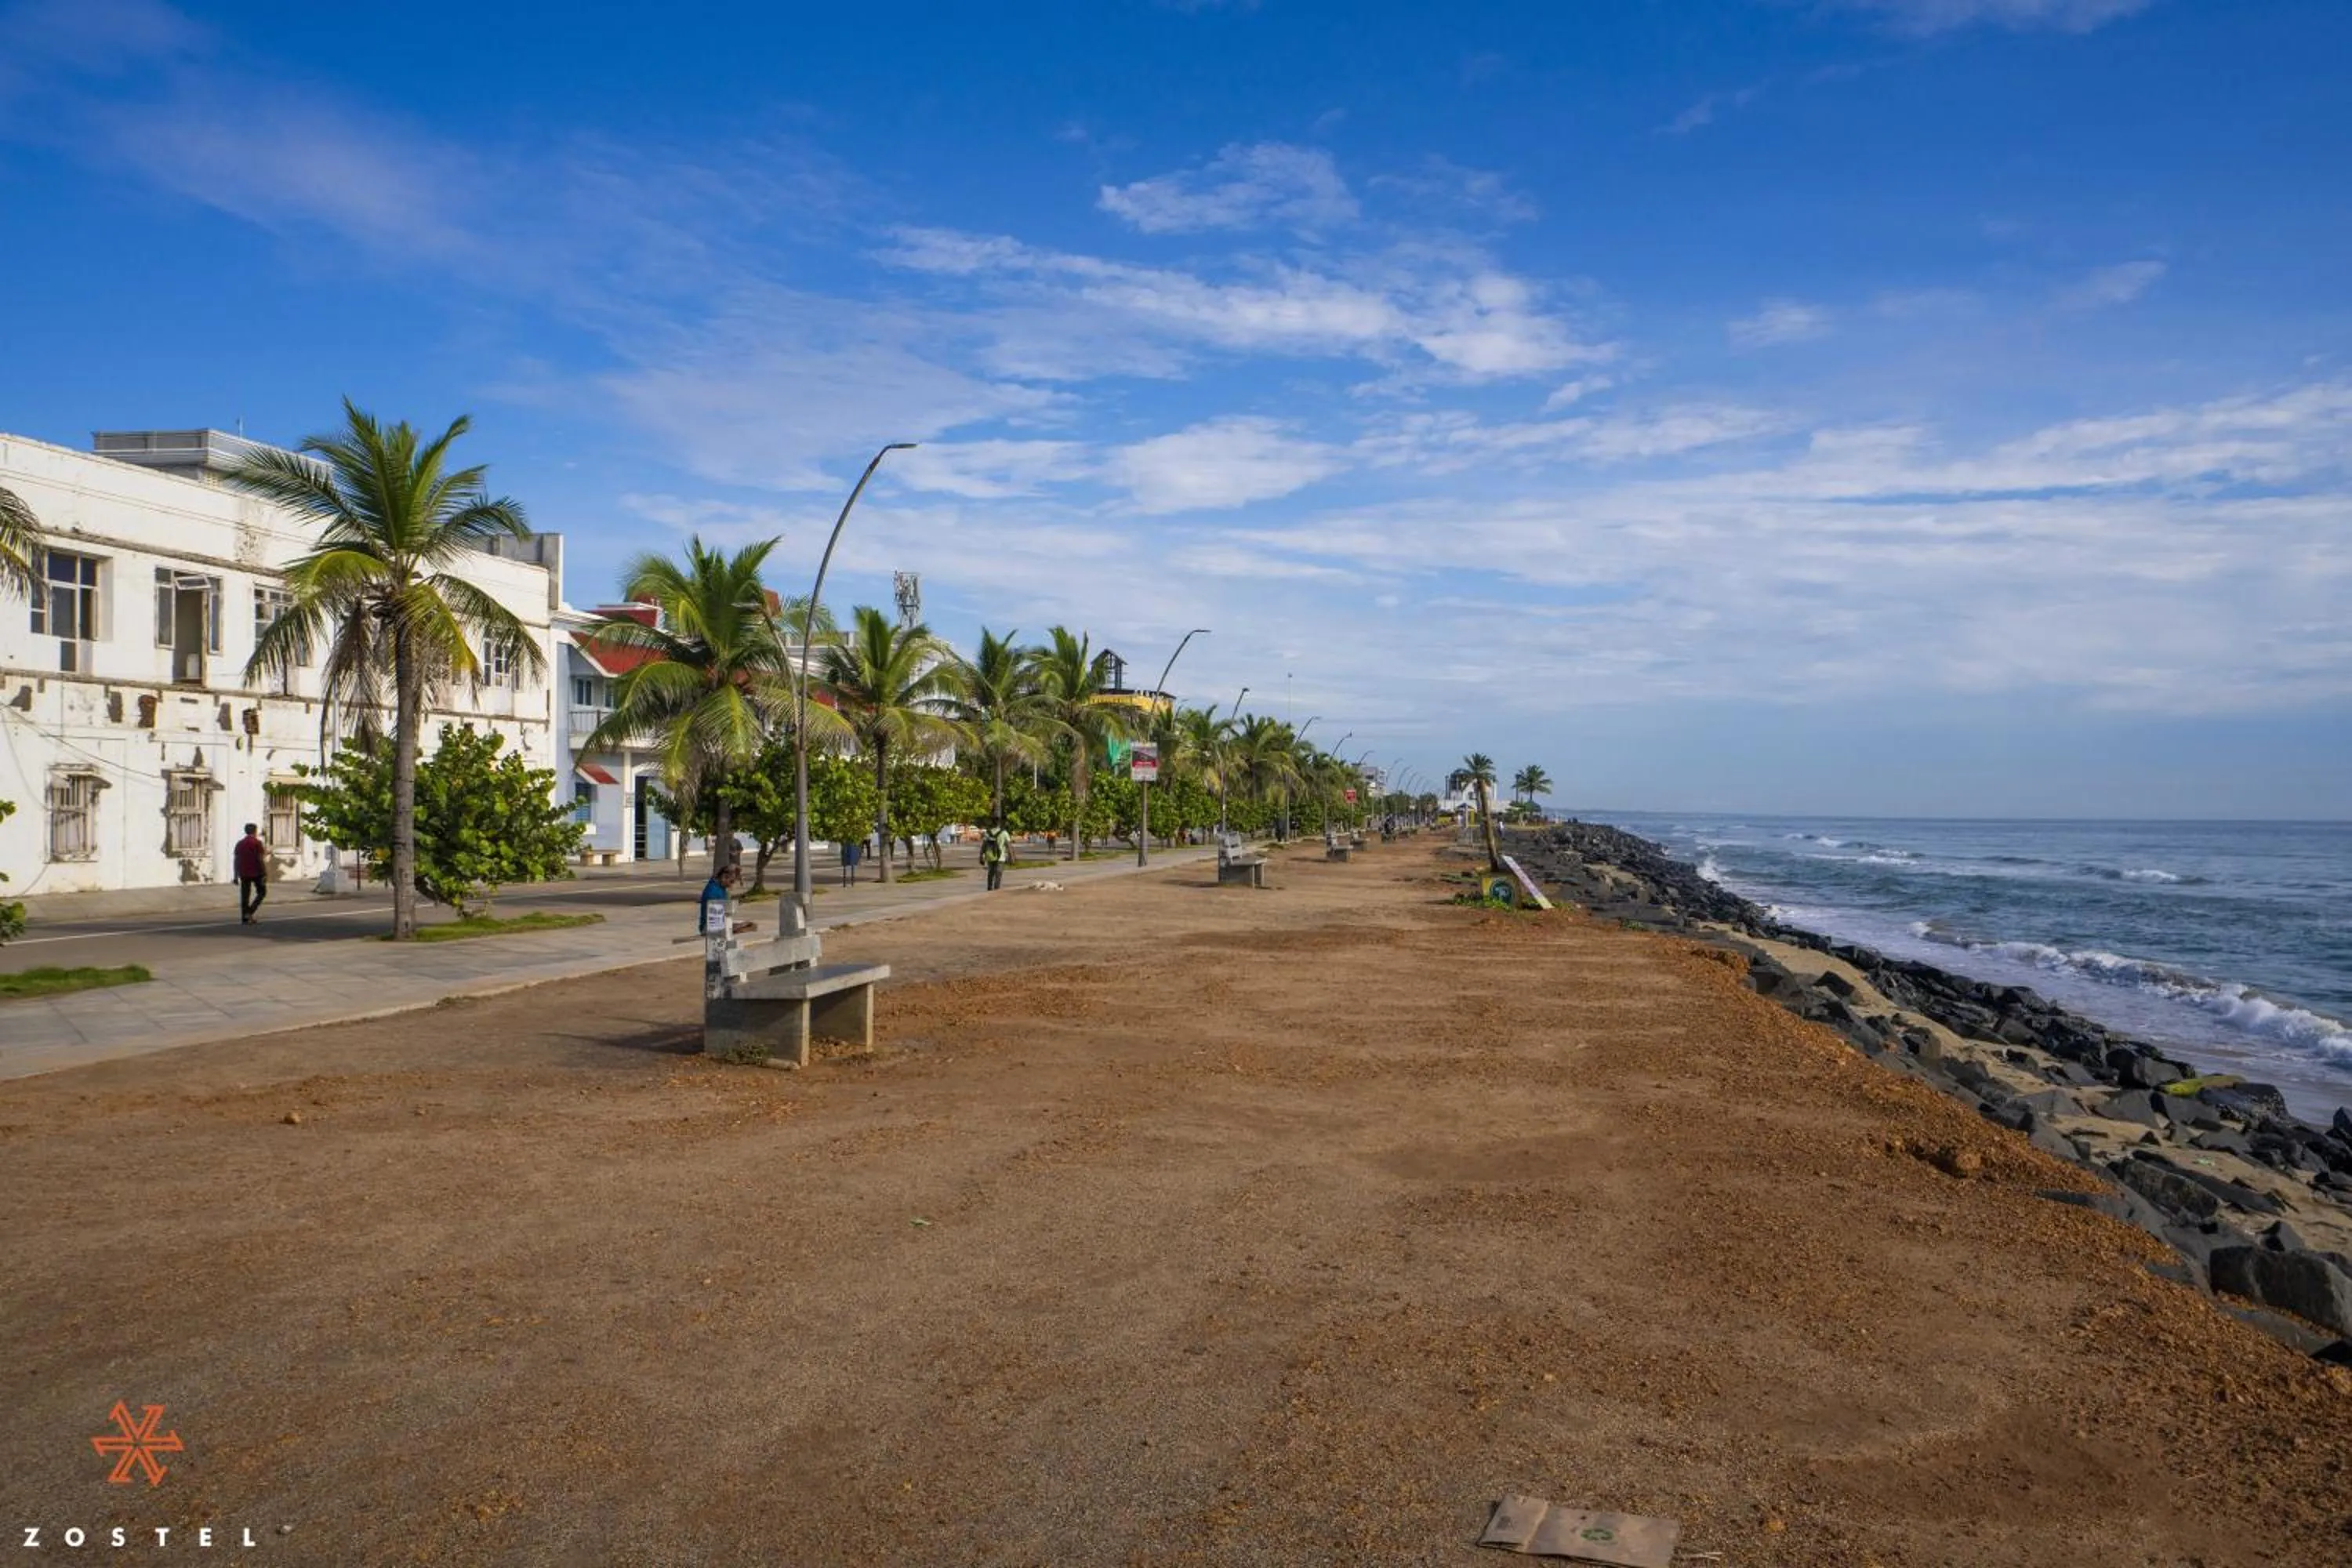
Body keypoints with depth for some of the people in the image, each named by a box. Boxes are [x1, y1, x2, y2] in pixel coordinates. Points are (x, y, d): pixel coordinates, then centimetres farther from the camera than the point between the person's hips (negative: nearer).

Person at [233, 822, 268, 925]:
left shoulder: (240, 843, 10)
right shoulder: (257, 843, -7)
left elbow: (236, 860, 8)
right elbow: (261, 859, -13)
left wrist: (236, 876, 11)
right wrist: (265, 874, -10)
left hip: (244, 874, 5)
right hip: (256, 873, -5)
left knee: (244, 896, 7)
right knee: (262, 892, 10)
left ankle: (244, 918, 5)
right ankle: (250, 911, -7)